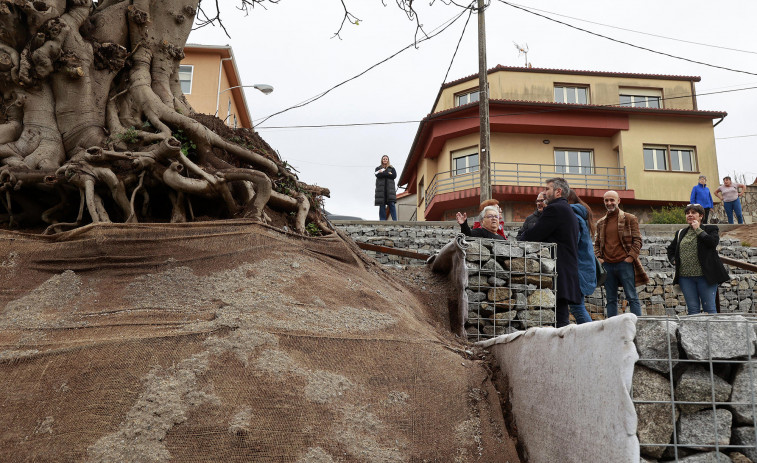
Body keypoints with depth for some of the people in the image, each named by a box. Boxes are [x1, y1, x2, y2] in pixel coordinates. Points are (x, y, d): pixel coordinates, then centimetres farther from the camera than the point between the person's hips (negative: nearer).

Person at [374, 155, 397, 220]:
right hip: (381, 187, 0)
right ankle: (382, 220, -6)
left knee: (391, 203, -12)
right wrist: (388, 174, -6)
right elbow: (377, 175, -4)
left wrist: (383, 173, -3)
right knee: (382, 204, -6)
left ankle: (395, 220, -16)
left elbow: (394, 176, -1)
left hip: (390, 187, 0)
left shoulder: (392, 168, 18)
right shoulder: (378, 168, 17)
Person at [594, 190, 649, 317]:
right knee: (611, 299, 8)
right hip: (607, 265, 4)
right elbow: (597, 243, 22)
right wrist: (598, 257, 5)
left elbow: (637, 240, 0)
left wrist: (631, 257, -11)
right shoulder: (601, 223, 15)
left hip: (624, 263, -4)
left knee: (632, 297, -2)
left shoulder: (629, 219, 4)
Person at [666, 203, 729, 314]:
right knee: (692, 309, 6)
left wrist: (698, 229, -8)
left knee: (709, 308, -1)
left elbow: (713, 242, -16)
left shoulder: (710, 229, 5)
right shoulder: (681, 233, 17)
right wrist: (674, 260, 7)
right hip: (685, 277, 4)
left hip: (705, 276, -4)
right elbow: (670, 249, 27)